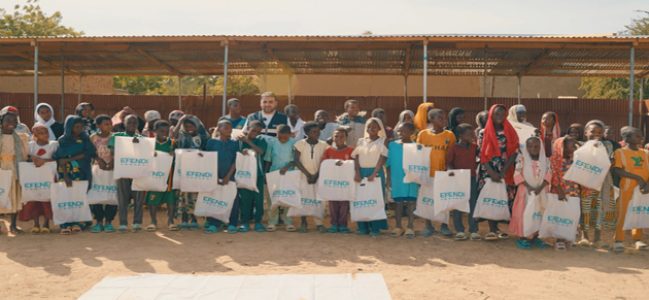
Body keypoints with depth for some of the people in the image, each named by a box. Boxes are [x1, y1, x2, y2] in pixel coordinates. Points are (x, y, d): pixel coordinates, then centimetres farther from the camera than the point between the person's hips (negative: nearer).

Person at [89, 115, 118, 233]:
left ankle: (108, 222, 9)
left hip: (112, 169, 0)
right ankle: (99, 221, 10)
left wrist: (112, 162, -17)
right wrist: (99, 160, -16)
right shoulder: (93, 137, 1)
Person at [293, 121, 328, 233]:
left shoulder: (323, 145, 0)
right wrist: (308, 174, -13)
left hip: (318, 176, 1)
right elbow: (296, 161, -9)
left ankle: (319, 223, -2)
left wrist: (316, 175, -10)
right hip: (303, 175, -1)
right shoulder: (300, 144, -6)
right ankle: (303, 222, 15)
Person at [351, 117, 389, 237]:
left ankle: (375, 228, 2)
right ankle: (363, 227, 8)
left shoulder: (383, 141, 3)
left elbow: (383, 158, -7)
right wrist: (357, 173, -10)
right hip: (362, 172, 3)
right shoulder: (361, 141, 12)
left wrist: (374, 174, -18)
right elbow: (356, 158, 5)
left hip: (376, 172, -3)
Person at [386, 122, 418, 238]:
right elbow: (389, 164, 6)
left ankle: (410, 227, 13)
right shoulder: (392, 145, 2)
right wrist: (389, 179, 3)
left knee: (411, 203, 3)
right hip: (397, 179, 2)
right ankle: (398, 227, 20)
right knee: (398, 203, 10)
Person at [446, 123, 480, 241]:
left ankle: (473, 230, 11)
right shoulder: (454, 147, -5)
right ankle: (459, 230, 12)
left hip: (472, 179, 3)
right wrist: (451, 170, -21)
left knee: (473, 205, 5)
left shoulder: (474, 147, 4)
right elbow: (448, 162, -5)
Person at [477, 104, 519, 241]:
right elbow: (482, 155, -3)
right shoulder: (483, 133, 2)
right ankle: (492, 230, -4)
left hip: (506, 172, 2)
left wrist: (503, 172, -11)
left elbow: (514, 153, -1)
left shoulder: (510, 132, 6)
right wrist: (492, 172, -13)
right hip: (488, 171, -2)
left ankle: (496, 228, 11)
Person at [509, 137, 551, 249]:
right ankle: (522, 237, 3)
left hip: (541, 192, 3)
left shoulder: (545, 161, 5)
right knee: (523, 213, -4)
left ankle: (535, 237, 17)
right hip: (526, 191, -3)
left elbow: (548, 175, -3)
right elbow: (518, 175, -9)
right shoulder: (522, 159, -2)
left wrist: (540, 187, -17)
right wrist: (528, 187, -19)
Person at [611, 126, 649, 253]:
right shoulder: (620, 152, -2)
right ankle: (618, 241, 6)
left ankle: (638, 240, 22)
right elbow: (617, 170, -12)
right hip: (627, 189, -4)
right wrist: (637, 178, -18)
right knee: (622, 214, -2)